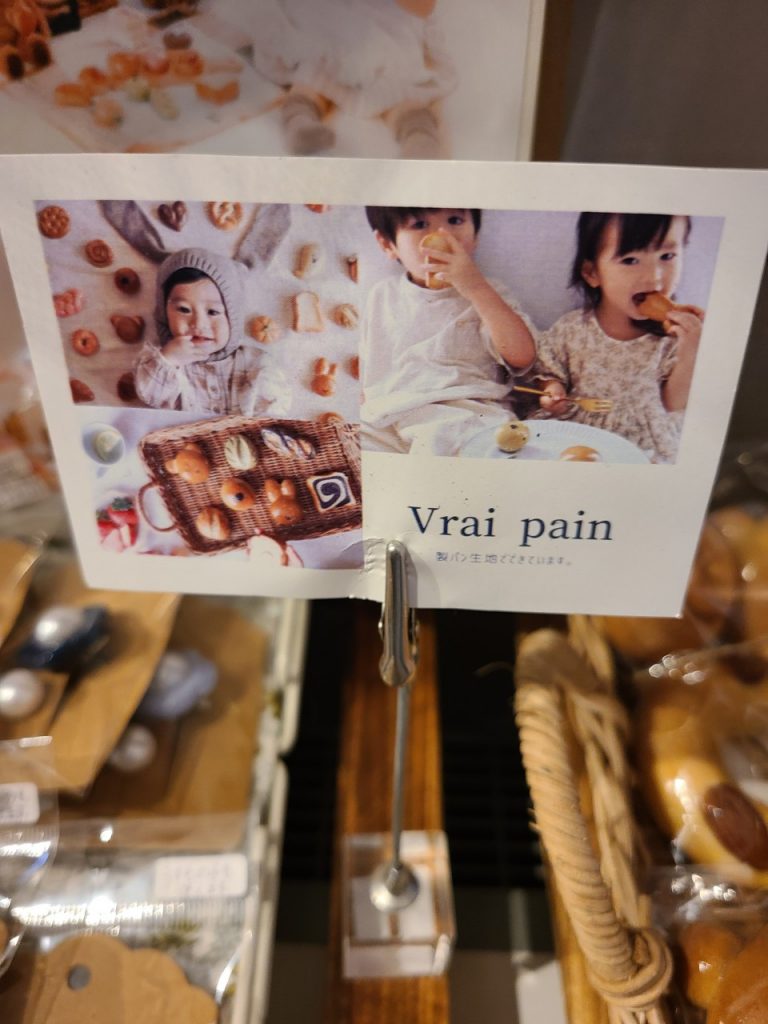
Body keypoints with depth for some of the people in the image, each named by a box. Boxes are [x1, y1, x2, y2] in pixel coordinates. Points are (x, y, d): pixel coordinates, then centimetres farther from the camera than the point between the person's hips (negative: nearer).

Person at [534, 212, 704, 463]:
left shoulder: (674, 337, -5)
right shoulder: (570, 330, -4)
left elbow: (676, 408, -3)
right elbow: (549, 373, 11)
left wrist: (689, 356, -16)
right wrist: (552, 390, -10)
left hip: (648, 453, 0)